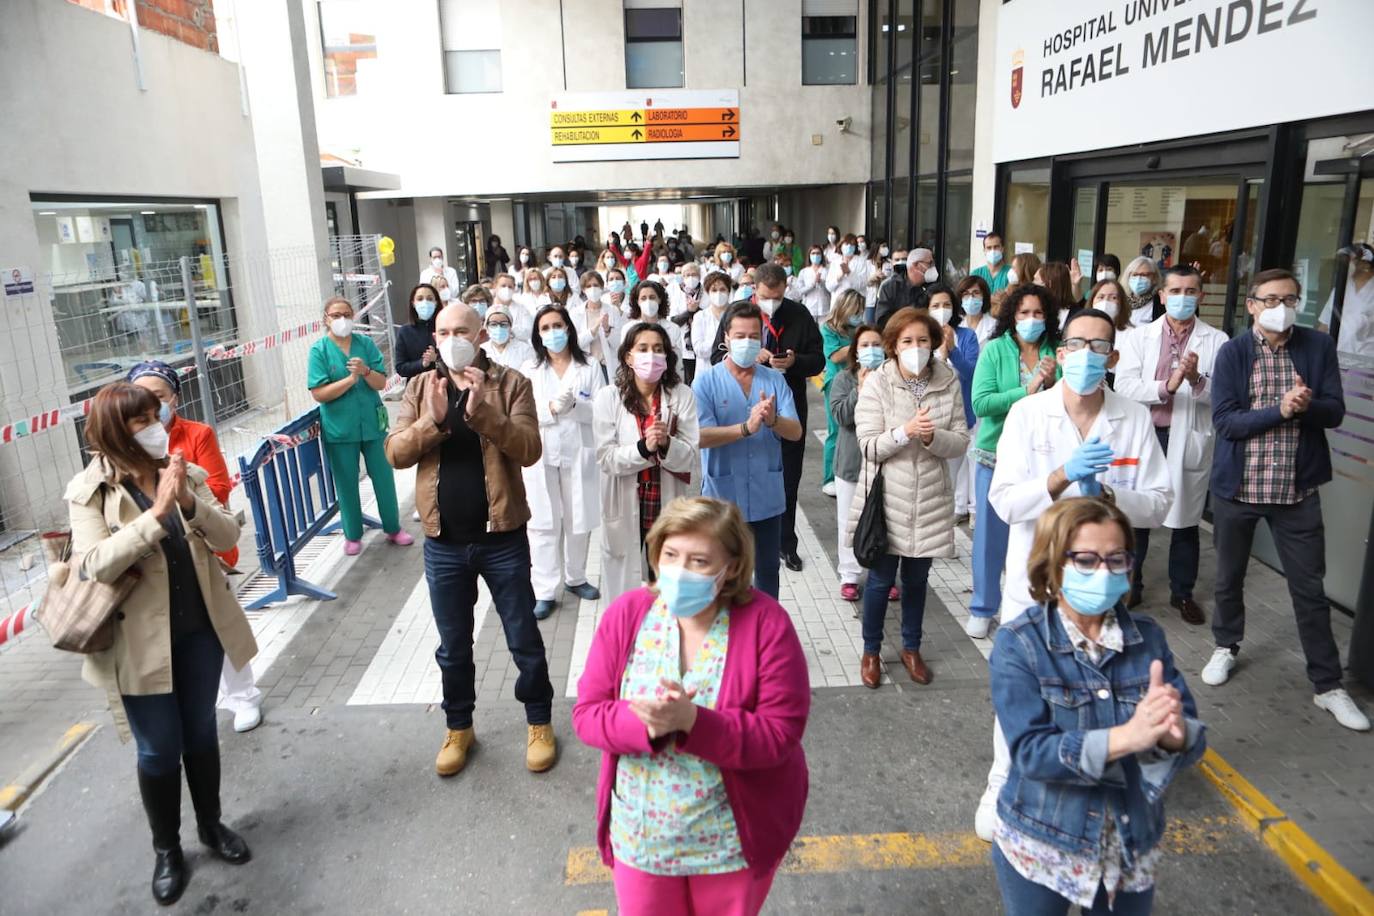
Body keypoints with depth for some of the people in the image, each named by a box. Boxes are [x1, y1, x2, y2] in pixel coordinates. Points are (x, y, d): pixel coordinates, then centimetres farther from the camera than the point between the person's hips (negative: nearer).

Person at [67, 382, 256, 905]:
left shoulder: (184, 473, 0)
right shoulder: (89, 491, -10)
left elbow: (228, 537, -6)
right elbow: (95, 566, -22)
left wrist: (190, 503, -23)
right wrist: (157, 512, -29)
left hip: (200, 629, 3)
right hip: (141, 641, -3)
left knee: (201, 732, 19)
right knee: (159, 750, 9)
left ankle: (210, 824, 39)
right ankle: (166, 849, 31)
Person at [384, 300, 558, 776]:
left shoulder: (510, 383, -5)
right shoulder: (420, 387, 4)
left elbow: (528, 450, -16)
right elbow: (395, 453, -5)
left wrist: (482, 410, -28)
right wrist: (434, 420, -22)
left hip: (502, 538, -2)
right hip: (443, 543, 3)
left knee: (524, 639, 10)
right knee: (453, 646, 17)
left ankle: (539, 722, 30)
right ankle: (459, 727, 37)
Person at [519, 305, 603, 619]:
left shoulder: (589, 367, 3)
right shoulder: (529, 369, 6)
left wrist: (574, 405, -21)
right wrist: (551, 408, -20)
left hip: (579, 454, 0)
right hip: (541, 456, 0)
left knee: (579, 521, 9)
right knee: (544, 523, 0)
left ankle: (575, 578, 30)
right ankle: (544, 592, 7)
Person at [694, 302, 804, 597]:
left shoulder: (775, 379, 1)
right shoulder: (706, 380, -7)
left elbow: (796, 432, -6)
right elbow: (700, 436, -19)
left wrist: (773, 420, -27)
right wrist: (747, 427, -30)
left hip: (767, 496, 3)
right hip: (723, 497, -2)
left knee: (768, 570, 17)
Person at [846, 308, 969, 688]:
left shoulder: (949, 383, -3)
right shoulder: (877, 384, -8)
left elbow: (961, 442, -4)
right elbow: (869, 447, -13)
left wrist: (932, 436, -23)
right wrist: (906, 431, -28)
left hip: (930, 500, 2)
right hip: (888, 498, -2)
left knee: (917, 578, 16)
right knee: (881, 578, 8)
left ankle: (911, 648, 36)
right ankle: (871, 650, 28)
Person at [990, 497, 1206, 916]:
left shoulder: (1148, 638, -6)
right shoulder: (1018, 643, -16)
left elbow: (1194, 742, -9)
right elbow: (1030, 751, -24)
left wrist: (1173, 734, -33)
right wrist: (1126, 737, -37)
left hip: (1133, 845, 3)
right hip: (1041, 846, -3)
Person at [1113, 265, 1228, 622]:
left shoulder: (1216, 341, -1)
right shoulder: (1139, 338, 2)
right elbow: (1123, 386, -11)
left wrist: (1196, 379, -27)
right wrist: (1167, 386, -24)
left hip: (1189, 441, 0)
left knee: (1185, 521, 11)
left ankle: (1182, 593, 28)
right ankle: (1130, 586, 28)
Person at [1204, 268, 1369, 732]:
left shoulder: (1319, 347, -1)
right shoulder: (1232, 353, -7)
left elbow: (1335, 412, -5)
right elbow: (1224, 421, -14)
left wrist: (1306, 406, -25)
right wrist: (1280, 410, -25)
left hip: (1298, 489, 1)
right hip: (1237, 486, -1)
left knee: (1310, 588, 7)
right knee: (1229, 577, 16)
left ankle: (1327, 685, 19)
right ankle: (1226, 647, 39)